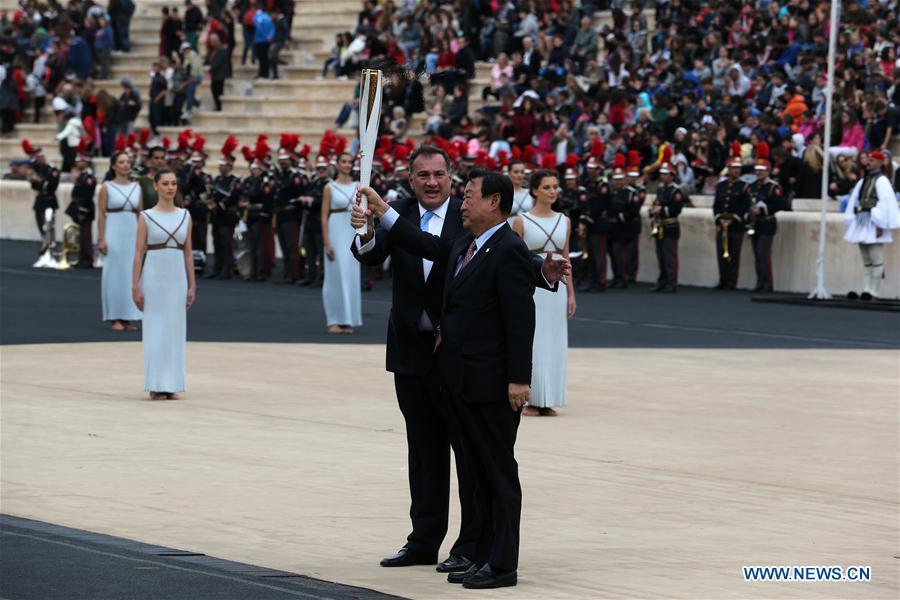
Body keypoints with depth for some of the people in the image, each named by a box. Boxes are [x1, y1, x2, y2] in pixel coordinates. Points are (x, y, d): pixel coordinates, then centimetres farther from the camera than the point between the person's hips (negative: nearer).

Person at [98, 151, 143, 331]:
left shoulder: (137, 187, 10)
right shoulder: (107, 188, -1)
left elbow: (141, 214, 12)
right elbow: (101, 215, -4)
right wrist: (101, 239, -11)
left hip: (132, 233, 4)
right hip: (114, 233, -4)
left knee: (131, 275, 4)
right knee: (114, 274, -1)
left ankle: (127, 318, 9)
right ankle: (115, 318, 3)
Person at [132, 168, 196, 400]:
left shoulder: (184, 216, 7)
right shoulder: (146, 217, -2)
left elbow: (188, 252, 10)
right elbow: (139, 253, -3)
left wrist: (192, 285, 7)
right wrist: (135, 287, -8)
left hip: (177, 277, 3)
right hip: (153, 276, -3)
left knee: (174, 330, 5)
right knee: (155, 330, 0)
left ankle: (171, 385, 11)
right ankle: (156, 386, 5)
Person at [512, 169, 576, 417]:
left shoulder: (564, 221, 10)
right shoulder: (522, 221, -2)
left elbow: (566, 259, 15)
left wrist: (571, 293, 12)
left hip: (557, 286, 4)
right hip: (531, 285, -4)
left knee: (554, 344, 4)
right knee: (531, 343, -3)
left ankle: (547, 401, 9)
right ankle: (527, 399, 4)